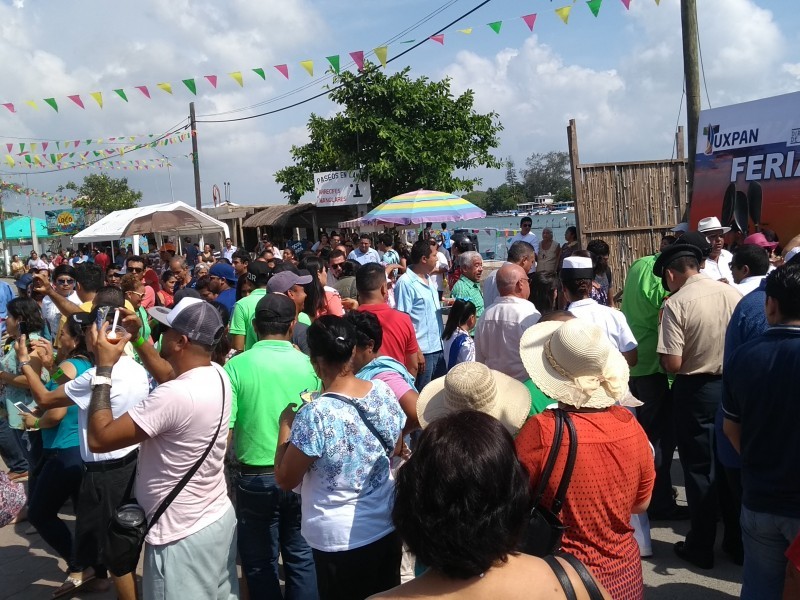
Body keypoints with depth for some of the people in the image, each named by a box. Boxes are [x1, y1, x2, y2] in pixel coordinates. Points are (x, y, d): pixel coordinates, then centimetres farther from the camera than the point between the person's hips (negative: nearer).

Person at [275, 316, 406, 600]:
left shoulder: (315, 415, -27)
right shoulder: (384, 391, -9)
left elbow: (285, 479, -14)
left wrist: (285, 423, -5)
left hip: (341, 539, -5)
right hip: (387, 524, 5)